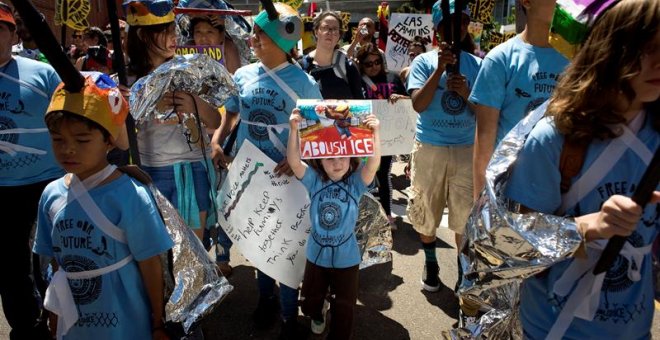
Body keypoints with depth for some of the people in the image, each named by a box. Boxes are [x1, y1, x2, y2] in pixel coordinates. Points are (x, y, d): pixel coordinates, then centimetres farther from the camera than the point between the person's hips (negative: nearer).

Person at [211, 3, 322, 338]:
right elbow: (230, 115, 12)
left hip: (284, 176, -4)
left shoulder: (303, 82, -11)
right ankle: (265, 297, 41)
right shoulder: (243, 75, 1)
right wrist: (217, 142, -5)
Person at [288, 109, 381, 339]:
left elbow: (373, 164, -29)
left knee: (344, 307, 11)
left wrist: (375, 133, -42)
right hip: (316, 254, 2)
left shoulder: (355, 183, -12)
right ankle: (317, 317, 55)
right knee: (309, 301, 22)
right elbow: (293, 161, -23)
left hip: (346, 258, -2)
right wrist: (294, 129, -35)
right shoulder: (314, 180, -10)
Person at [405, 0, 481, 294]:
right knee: (426, 213, 11)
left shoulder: (477, 64, 2)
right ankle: (430, 264, 33)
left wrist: (466, 93, -18)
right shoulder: (424, 62, -2)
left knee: (466, 216, 6)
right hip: (429, 148, -1)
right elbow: (418, 104, -14)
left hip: (466, 149, 1)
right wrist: (440, 68, -21)